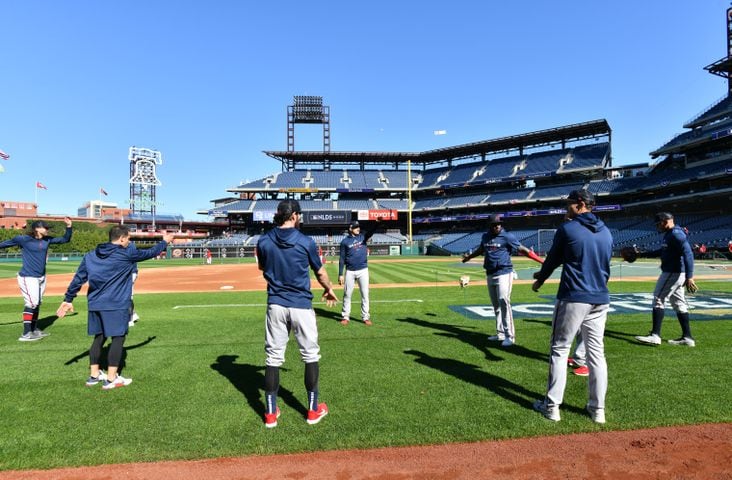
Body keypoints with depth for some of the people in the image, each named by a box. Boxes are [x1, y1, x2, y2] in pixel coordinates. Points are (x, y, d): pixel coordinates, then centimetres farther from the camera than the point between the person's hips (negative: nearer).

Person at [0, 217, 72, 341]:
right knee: (31, 303, -11)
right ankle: (26, 334, -5)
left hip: (41, 277, 7)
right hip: (28, 277, -7)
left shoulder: (47, 240, 6)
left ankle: (34, 330, 26)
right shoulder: (24, 239, -11)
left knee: (37, 304, 14)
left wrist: (68, 227, 1)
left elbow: (65, 239, 12)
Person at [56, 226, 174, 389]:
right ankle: (111, 379, 4)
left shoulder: (90, 256, 8)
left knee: (98, 338, 17)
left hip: (95, 305, 7)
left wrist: (68, 299, 14)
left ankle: (94, 375, 25)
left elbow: (78, 278, 8)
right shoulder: (127, 254, -8)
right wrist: (164, 242, 22)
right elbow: (150, 253, 5)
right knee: (118, 338, 1)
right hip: (116, 305, -7)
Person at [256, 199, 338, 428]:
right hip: (301, 306, -3)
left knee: (273, 357, 11)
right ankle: (313, 410, 22)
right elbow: (320, 272, 4)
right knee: (311, 356, 12)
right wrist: (330, 290, 20)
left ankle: (270, 413, 19)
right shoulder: (305, 241, -9)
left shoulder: (263, 241, -1)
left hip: (275, 305, 3)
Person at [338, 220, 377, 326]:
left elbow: (371, 231, -14)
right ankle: (345, 317, 17)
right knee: (347, 295, 6)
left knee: (365, 294, 5)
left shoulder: (363, 237, 6)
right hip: (350, 271, -1)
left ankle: (366, 317, 13)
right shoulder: (345, 241, 1)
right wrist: (340, 274, -4)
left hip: (363, 270, 1)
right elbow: (342, 258, 0)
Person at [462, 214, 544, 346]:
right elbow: (480, 249, 29)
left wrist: (541, 260, -22)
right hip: (490, 275, 7)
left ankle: (509, 336, -9)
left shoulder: (507, 236, -7)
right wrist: (469, 257, 45)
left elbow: (522, 249, -13)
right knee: (496, 305, 11)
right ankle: (500, 334, 21)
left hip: (504, 273, -6)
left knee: (504, 302, -15)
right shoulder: (485, 237, 10)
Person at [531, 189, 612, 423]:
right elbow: (603, 264, 18)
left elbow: (553, 259, 2)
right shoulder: (606, 232, 11)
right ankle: (598, 409, 19)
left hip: (573, 298, -5)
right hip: (600, 299, 6)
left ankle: (552, 406, 9)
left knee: (559, 350, 4)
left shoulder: (567, 229, -7)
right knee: (596, 353, 12)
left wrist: (540, 280, 20)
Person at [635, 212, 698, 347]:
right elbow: (662, 251, 30)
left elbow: (688, 254, -25)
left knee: (658, 299, -7)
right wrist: (642, 254, 29)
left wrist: (689, 277, -32)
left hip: (673, 273, -10)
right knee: (679, 304, 12)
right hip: (675, 273, 10)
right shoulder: (669, 234, 15)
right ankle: (687, 337, 18)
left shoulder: (676, 234, -16)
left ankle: (655, 335, -6)